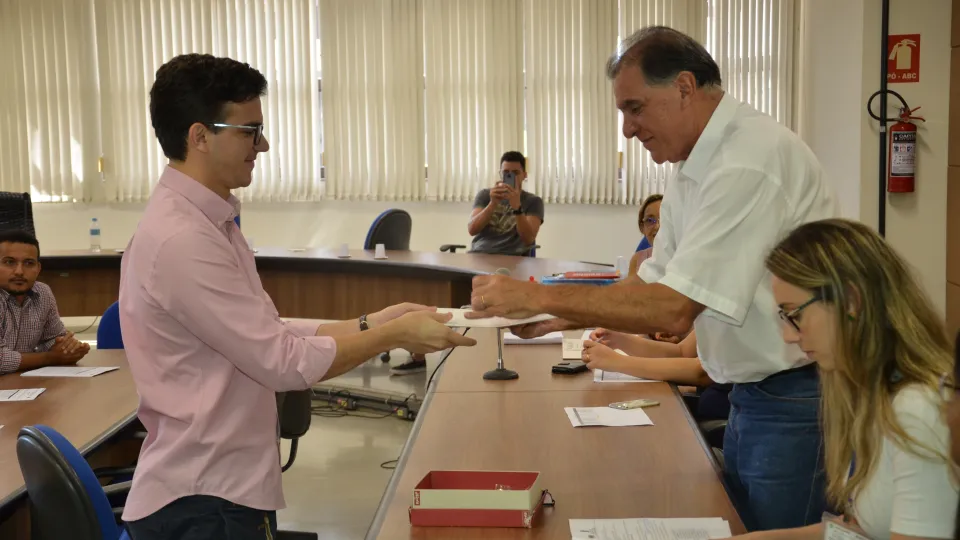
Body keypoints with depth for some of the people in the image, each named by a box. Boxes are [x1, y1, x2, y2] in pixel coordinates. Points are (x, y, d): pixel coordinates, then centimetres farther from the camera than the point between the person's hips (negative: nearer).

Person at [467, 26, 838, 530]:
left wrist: (540, 295, -22)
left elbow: (674, 310, -26)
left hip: (796, 400, -9)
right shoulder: (697, 169, 8)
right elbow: (652, 287, 11)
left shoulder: (749, 161, -23)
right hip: (754, 394, 9)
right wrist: (553, 319, -3)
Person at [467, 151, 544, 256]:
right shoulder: (485, 195, 12)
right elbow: (472, 230, -3)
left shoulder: (533, 201, 6)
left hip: (512, 258, -2)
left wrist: (517, 207, -21)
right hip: (479, 255, 2)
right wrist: (493, 203, -16)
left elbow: (528, 239, -8)